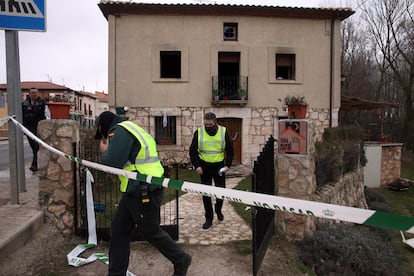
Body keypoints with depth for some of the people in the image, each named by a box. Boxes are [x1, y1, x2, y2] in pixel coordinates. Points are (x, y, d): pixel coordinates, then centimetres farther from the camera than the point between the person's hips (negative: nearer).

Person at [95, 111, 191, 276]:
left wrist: (105, 151, -1)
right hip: (135, 192, 10)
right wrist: (109, 151, 8)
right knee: (118, 230, 13)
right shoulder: (129, 129, 18)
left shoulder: (119, 131, -13)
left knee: (151, 232, 8)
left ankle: (181, 261, 28)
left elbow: (111, 164, -20)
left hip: (144, 193, -10)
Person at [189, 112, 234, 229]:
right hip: (204, 167, 0)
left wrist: (227, 165, -6)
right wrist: (196, 165, -10)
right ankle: (209, 219, 15)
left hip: (219, 167, 1)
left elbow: (230, 150, 4)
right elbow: (193, 151, 1)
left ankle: (218, 210, 37)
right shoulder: (199, 132, -6)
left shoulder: (223, 132, -5)